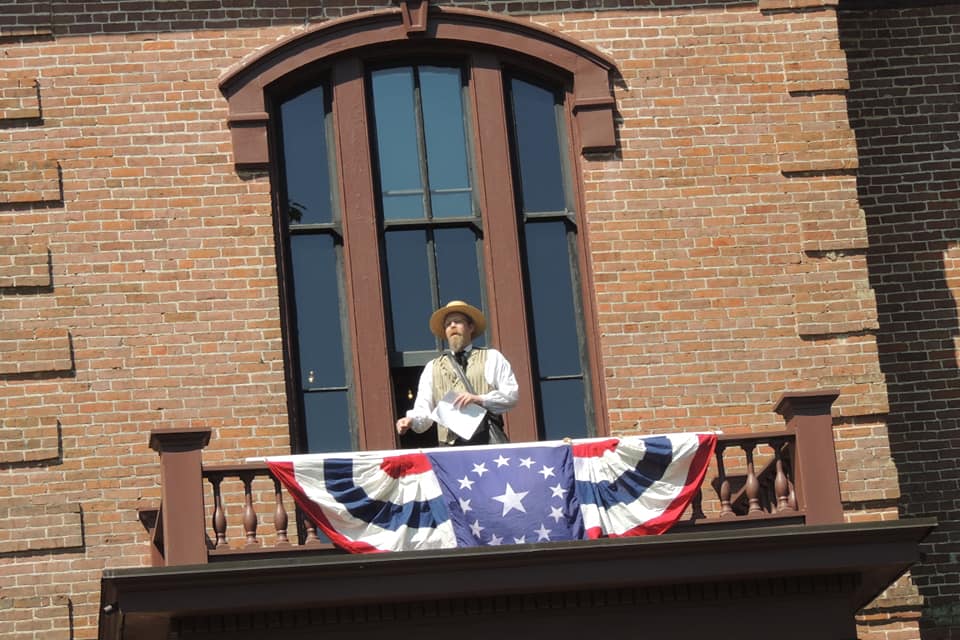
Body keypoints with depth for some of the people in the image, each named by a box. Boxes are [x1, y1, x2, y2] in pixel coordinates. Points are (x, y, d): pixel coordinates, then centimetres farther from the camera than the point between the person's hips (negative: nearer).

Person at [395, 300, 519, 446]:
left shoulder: (492, 358, 14)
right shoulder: (432, 368, 20)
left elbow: (512, 395, 5)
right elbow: (424, 410, 13)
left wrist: (479, 399, -10)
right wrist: (412, 420, -9)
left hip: (488, 444, -1)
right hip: (451, 446, 1)